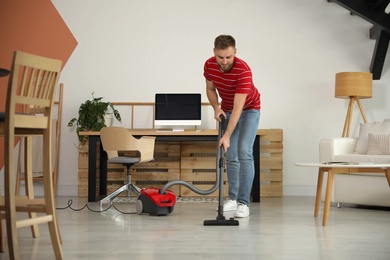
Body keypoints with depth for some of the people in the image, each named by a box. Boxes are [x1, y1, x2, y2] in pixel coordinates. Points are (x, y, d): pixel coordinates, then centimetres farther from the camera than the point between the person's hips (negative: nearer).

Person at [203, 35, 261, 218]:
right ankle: (233, 198, 14)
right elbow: (210, 89, 1)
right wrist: (216, 108, -18)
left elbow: (239, 107, -37)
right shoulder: (209, 65, -18)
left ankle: (244, 202, -15)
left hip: (249, 109, -5)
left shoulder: (243, 70, -35)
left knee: (244, 152, -17)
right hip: (227, 110, 5)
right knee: (231, 155, 4)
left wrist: (227, 136, -41)